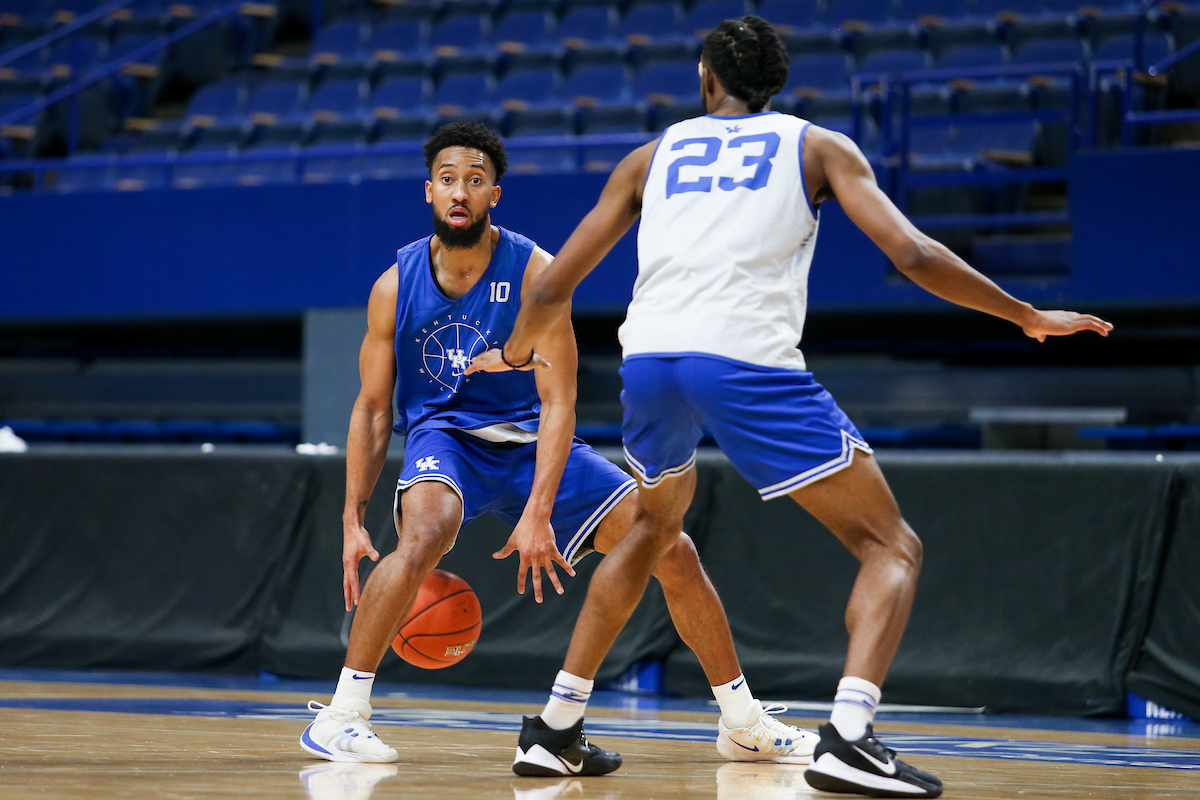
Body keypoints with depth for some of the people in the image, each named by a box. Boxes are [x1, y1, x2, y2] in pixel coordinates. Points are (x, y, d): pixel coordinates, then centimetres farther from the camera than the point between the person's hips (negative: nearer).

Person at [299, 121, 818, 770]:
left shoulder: (533, 272, -14)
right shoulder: (396, 286, -9)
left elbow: (558, 402, -17)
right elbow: (372, 408, -1)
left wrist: (539, 512, -27)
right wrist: (352, 519, -9)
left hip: (532, 441, 1)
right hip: (445, 437, -1)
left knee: (672, 549, -6)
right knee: (423, 537, -36)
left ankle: (744, 724, 10)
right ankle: (339, 715, -27)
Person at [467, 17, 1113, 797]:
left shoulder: (654, 155, 25)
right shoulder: (817, 146, 17)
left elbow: (552, 291, 24)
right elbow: (913, 255, 3)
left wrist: (513, 353, 45)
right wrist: (1030, 318, 14)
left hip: (649, 358, 4)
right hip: (749, 362, -4)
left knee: (655, 527, 34)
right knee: (892, 546, 5)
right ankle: (848, 735, -20)